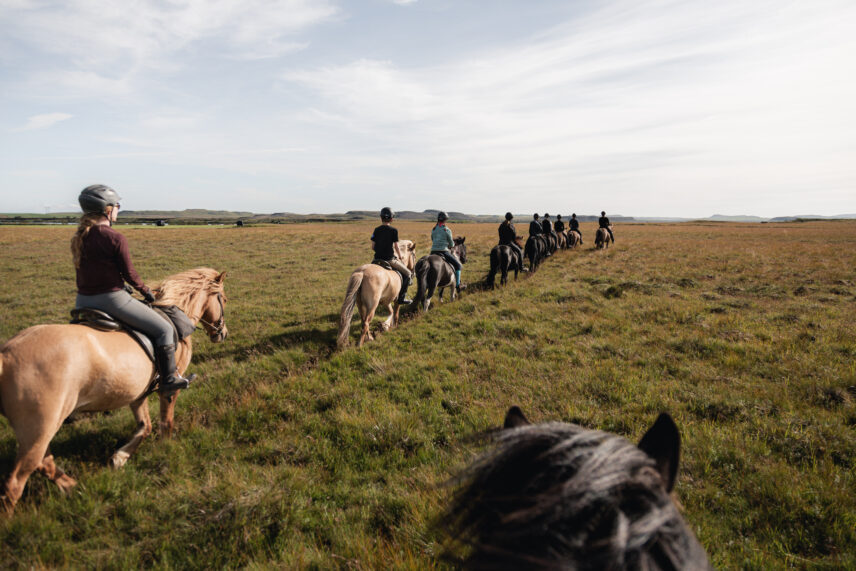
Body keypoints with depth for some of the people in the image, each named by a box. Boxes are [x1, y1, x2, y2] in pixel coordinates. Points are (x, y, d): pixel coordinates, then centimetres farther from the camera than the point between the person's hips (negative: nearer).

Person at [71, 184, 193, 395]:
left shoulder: (78, 238, 7)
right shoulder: (116, 239, -16)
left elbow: (85, 270, 14)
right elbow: (129, 273, -11)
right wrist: (146, 292, 6)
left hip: (82, 301, 8)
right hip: (113, 299, -8)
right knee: (164, 329, 4)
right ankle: (169, 379, 8)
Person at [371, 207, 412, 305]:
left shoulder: (376, 230, 4)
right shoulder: (394, 230, -8)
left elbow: (373, 247, 4)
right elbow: (396, 246, -5)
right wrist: (400, 256, 13)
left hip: (377, 259, 5)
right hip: (389, 259, -5)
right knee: (407, 273, 11)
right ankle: (401, 297, 5)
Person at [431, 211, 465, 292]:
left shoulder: (433, 229, 11)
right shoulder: (447, 230, -4)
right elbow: (451, 244, 2)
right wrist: (452, 245, 25)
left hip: (433, 252, 5)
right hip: (444, 251, -5)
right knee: (457, 265, 9)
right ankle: (458, 285, 6)